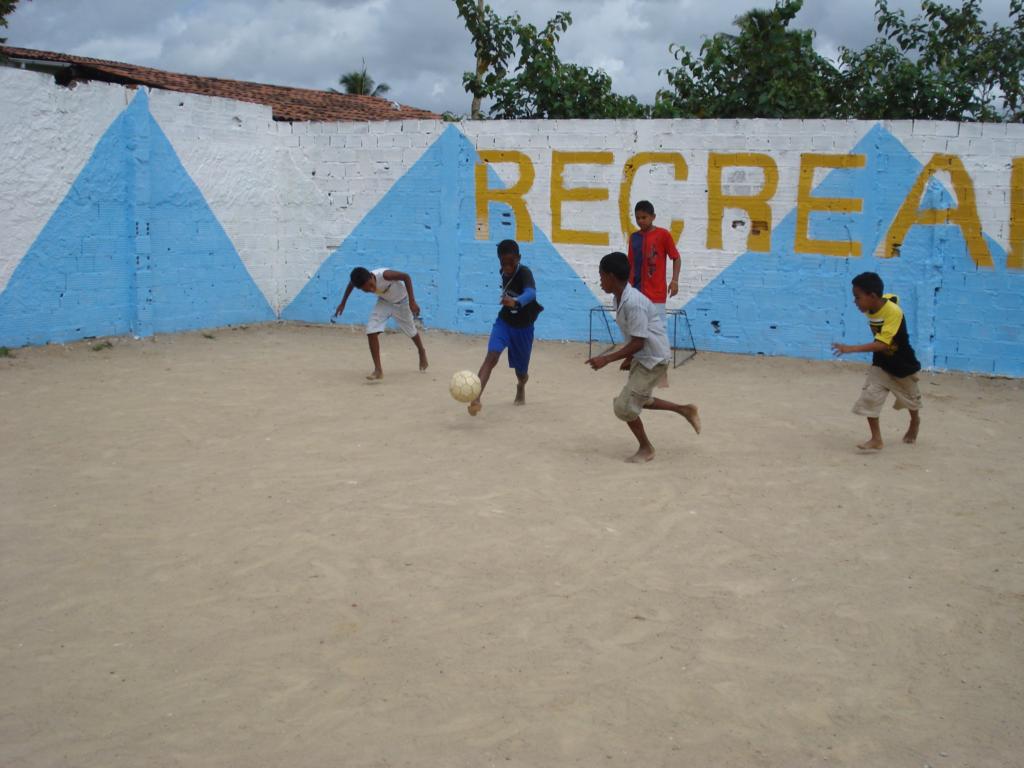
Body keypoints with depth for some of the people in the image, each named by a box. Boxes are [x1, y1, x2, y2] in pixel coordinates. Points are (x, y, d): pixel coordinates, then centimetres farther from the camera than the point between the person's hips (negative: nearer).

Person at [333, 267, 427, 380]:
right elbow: (351, 283, -4)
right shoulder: (362, 281, -28)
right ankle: (378, 370, -9)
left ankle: (421, 352, 50)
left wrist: (412, 301, -39)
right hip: (384, 301, 3)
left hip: (402, 300, -3)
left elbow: (406, 277, -35)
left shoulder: (384, 275, -44)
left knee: (411, 330, 17)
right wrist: (343, 303, 4)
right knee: (371, 331, -16)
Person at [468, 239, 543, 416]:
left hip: (523, 327, -3)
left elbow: (531, 292, -47)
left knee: (521, 371, 14)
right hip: (504, 322, 3)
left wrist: (516, 302, -66)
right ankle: (476, 399, -37)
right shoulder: (504, 273, -6)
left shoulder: (524, 273, -25)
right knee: (491, 357, -24)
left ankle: (520, 389, 52)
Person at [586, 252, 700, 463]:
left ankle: (646, 449, 13)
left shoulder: (633, 303, -28)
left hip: (653, 359, -10)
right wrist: (630, 358, 20)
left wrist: (606, 359, -28)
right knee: (637, 401, 23)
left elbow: (638, 343, -28)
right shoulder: (621, 299, 1)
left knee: (624, 406, -6)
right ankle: (685, 410, 33)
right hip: (641, 357, 10)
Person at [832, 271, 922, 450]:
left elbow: (882, 344, -42)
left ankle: (915, 422, 54)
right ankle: (876, 439, -6)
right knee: (869, 397, -15)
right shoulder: (871, 309, -15)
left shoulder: (893, 312, -36)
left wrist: (852, 348, -51)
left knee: (909, 398, 22)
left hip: (902, 364, -4)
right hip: (881, 364, 4)